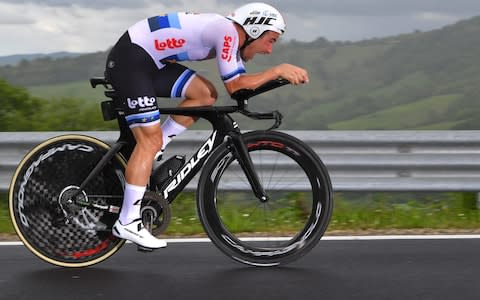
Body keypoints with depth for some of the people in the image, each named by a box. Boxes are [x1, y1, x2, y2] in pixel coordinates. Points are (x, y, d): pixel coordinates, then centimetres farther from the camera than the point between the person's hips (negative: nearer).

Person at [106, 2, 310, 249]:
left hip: (151, 62, 9)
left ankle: (146, 159, 6)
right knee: (150, 139, -11)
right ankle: (127, 223, -8)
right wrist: (277, 70, -14)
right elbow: (234, 86, -17)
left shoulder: (230, 37, 13)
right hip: (130, 58, -9)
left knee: (206, 94, 3)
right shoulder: (227, 31, -16)